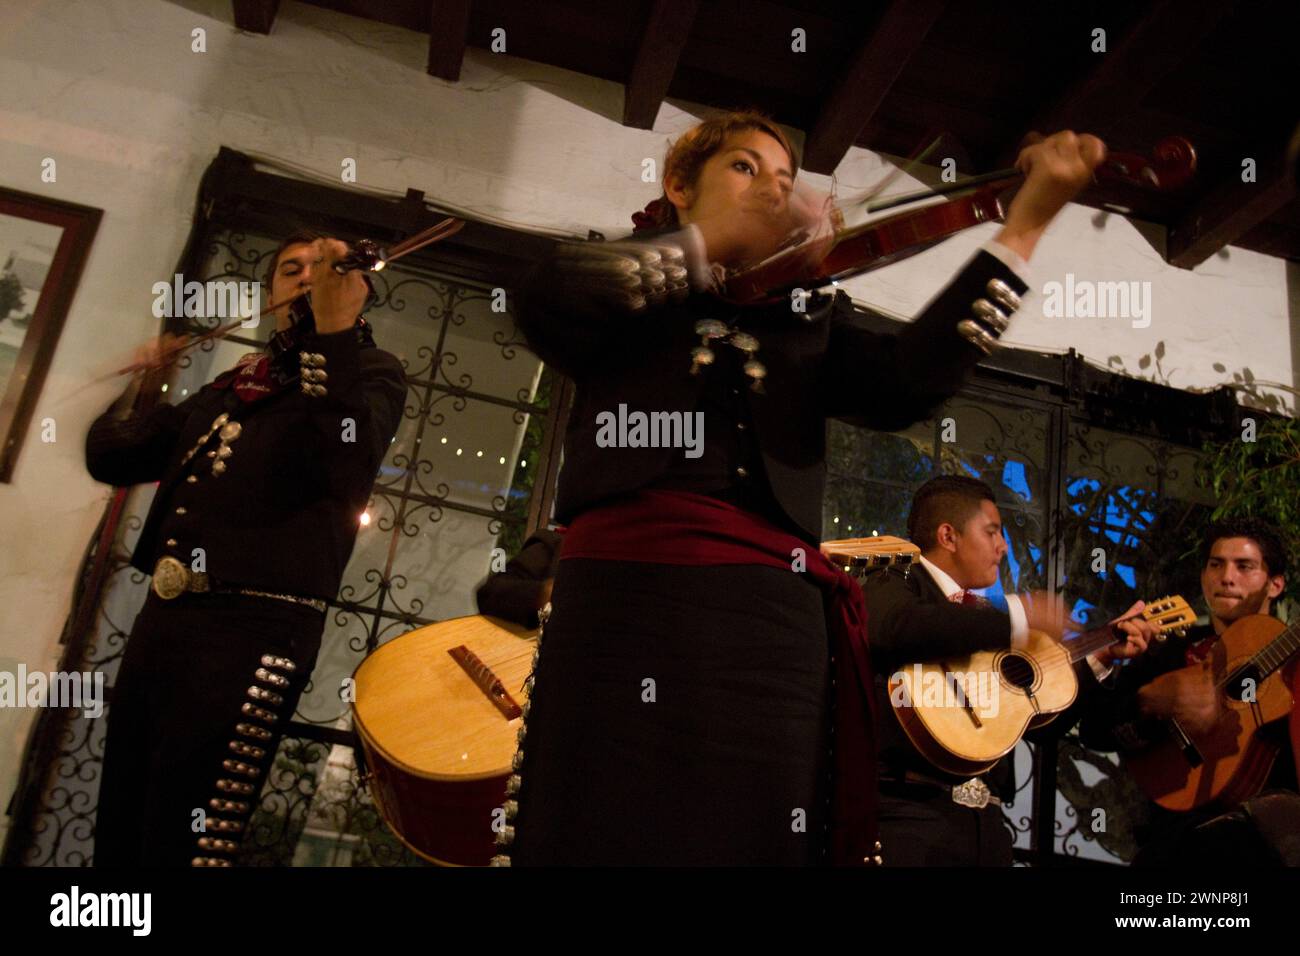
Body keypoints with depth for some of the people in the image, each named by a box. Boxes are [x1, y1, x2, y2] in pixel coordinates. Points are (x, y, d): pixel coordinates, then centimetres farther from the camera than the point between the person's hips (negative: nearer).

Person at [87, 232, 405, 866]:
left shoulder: (369, 372, 3)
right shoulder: (229, 386, 22)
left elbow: (349, 473, -19)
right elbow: (110, 459, 21)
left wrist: (336, 329, -23)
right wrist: (137, 387, 2)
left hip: (255, 626, -7)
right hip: (161, 618, 7)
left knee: (182, 845, -4)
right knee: (118, 837, 16)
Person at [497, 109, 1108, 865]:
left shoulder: (809, 318, 20)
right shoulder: (621, 298, 15)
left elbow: (904, 386, 0)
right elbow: (546, 302, -9)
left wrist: (1027, 221, -3)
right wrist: (710, 240, -7)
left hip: (772, 623, 2)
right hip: (620, 599, -2)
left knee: (750, 840, 3)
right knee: (601, 840, -2)